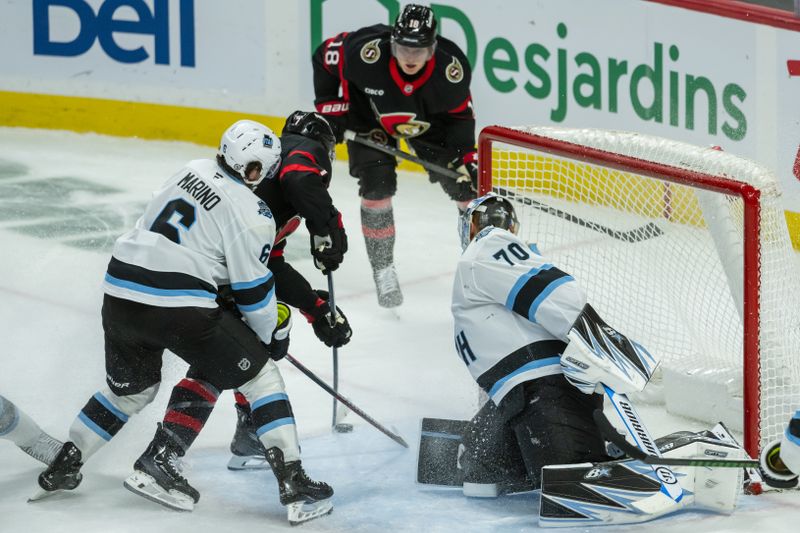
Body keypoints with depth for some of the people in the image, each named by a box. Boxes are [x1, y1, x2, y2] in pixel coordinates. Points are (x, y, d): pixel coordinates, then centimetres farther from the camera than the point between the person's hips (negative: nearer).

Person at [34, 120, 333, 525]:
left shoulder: (194, 170, 14)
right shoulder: (251, 213, -6)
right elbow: (254, 290, -1)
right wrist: (275, 335, 15)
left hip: (119, 293, 7)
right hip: (179, 306, -7)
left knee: (132, 389, 29)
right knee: (260, 375, 5)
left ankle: (63, 467, 32)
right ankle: (294, 486, -2)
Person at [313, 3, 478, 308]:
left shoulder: (452, 68, -33)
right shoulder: (365, 52, -38)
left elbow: (459, 115, -13)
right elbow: (325, 56, -18)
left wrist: (465, 157, -22)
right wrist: (331, 109, -15)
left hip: (429, 121, 2)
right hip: (370, 118, -1)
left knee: (464, 183, 0)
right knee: (376, 188, -13)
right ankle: (383, 269, 2)